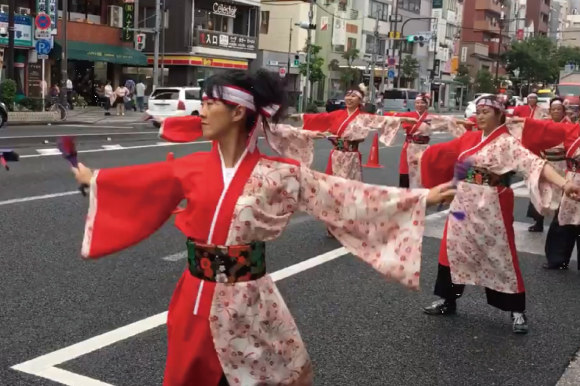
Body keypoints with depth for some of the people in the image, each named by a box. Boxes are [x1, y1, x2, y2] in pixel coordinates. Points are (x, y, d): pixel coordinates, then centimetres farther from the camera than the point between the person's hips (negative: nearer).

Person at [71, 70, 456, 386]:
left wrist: (421, 198, -14)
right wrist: (94, 178, 27)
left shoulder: (279, 174, -12)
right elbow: (139, 182, 15)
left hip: (248, 304, -3)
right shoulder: (191, 168, -1)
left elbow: (345, 196, -12)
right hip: (197, 300, 4)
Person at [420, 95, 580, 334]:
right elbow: (442, 153, 22)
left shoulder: (508, 142, -13)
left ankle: (517, 311, 14)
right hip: (463, 203, 6)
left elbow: (534, 164, -26)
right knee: (453, 249, 11)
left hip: (491, 207, -6)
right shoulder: (469, 139, 6)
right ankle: (447, 300, 27)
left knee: (501, 257, 0)